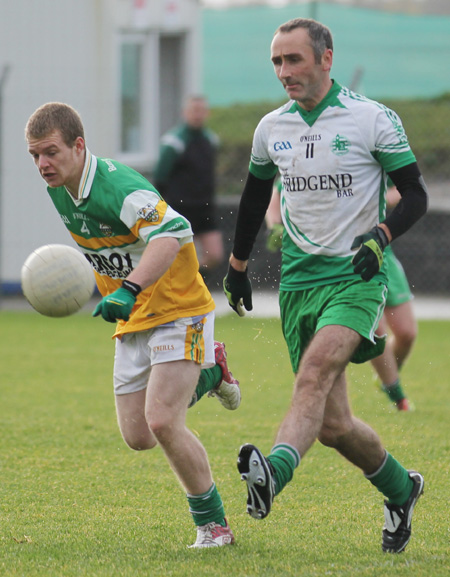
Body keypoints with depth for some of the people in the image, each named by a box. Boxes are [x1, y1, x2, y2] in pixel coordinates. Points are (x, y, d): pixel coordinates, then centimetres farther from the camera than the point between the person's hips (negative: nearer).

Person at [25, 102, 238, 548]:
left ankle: (213, 525, -5)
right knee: (137, 438, 5)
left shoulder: (119, 189, -27)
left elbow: (172, 234, -45)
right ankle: (209, 374, 31)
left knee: (162, 421, -21)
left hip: (177, 312, -8)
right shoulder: (59, 188, 0)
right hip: (132, 323, 8)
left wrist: (130, 289, -57)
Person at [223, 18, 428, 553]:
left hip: (356, 278, -5)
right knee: (332, 425, 4)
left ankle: (275, 471, -51)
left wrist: (381, 235, -18)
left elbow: (415, 194, 0)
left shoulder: (373, 119, -5)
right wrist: (237, 265, 29)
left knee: (315, 373, -31)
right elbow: (255, 196, 25)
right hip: (298, 281, 5)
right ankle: (400, 489, 28)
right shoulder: (271, 128, 8)